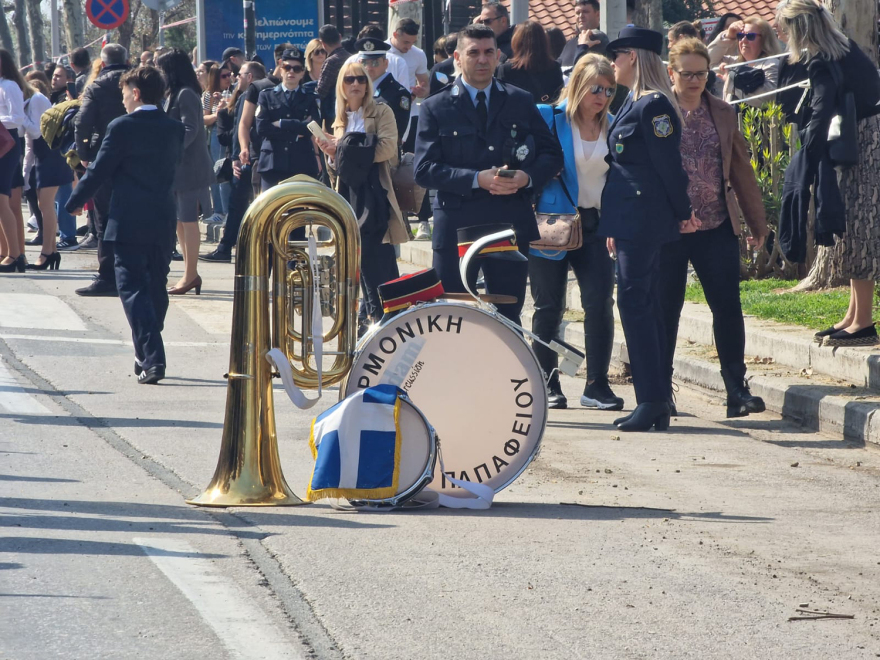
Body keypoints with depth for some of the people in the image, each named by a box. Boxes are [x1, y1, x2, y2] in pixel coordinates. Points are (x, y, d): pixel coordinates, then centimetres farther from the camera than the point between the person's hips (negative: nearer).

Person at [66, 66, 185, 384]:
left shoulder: (122, 128, -9)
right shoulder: (175, 129, 7)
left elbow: (99, 171, -6)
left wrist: (75, 202, 8)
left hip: (128, 223, -5)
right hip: (163, 222, 5)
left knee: (134, 290, -5)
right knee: (155, 289, 16)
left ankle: (152, 359, -17)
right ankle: (147, 355, 25)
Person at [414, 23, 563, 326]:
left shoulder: (521, 102, 10)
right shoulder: (436, 108, 1)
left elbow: (552, 154, 10)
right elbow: (424, 170, -7)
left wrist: (527, 177, -12)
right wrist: (476, 179, -19)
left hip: (510, 223, 2)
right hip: (456, 224, -2)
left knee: (508, 317, 7)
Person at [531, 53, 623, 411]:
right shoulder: (549, 119, -3)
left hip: (595, 224, 3)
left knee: (600, 302, -8)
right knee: (549, 307, 4)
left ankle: (597, 385, -1)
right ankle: (547, 383, 15)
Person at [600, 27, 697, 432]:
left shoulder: (653, 105, -15)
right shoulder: (634, 104, 16)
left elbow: (668, 164, -14)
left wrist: (681, 213, -6)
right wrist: (616, 227, 18)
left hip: (643, 219, -10)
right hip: (631, 221, 10)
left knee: (634, 300, -11)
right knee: (644, 304, 10)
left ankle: (653, 402, -10)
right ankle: (654, 403, 13)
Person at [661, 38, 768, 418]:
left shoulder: (722, 114, 9)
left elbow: (740, 170, 13)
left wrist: (757, 223, 12)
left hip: (717, 229, 2)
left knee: (727, 307, -3)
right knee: (665, 309, 3)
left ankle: (737, 390, 2)